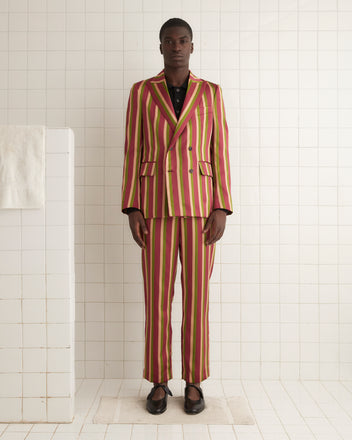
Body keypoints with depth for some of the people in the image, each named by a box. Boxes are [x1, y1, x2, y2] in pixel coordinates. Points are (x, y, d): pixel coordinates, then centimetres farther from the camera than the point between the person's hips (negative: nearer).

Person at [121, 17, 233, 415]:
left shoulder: (211, 93, 10)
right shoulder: (141, 92, 9)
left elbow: (219, 153, 5)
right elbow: (133, 153, 4)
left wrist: (221, 209, -5)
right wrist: (132, 209, -6)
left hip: (199, 203, 1)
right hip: (157, 205, 0)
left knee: (196, 296, 2)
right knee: (157, 297, 1)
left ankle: (193, 383, 19)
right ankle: (159, 383, 18)